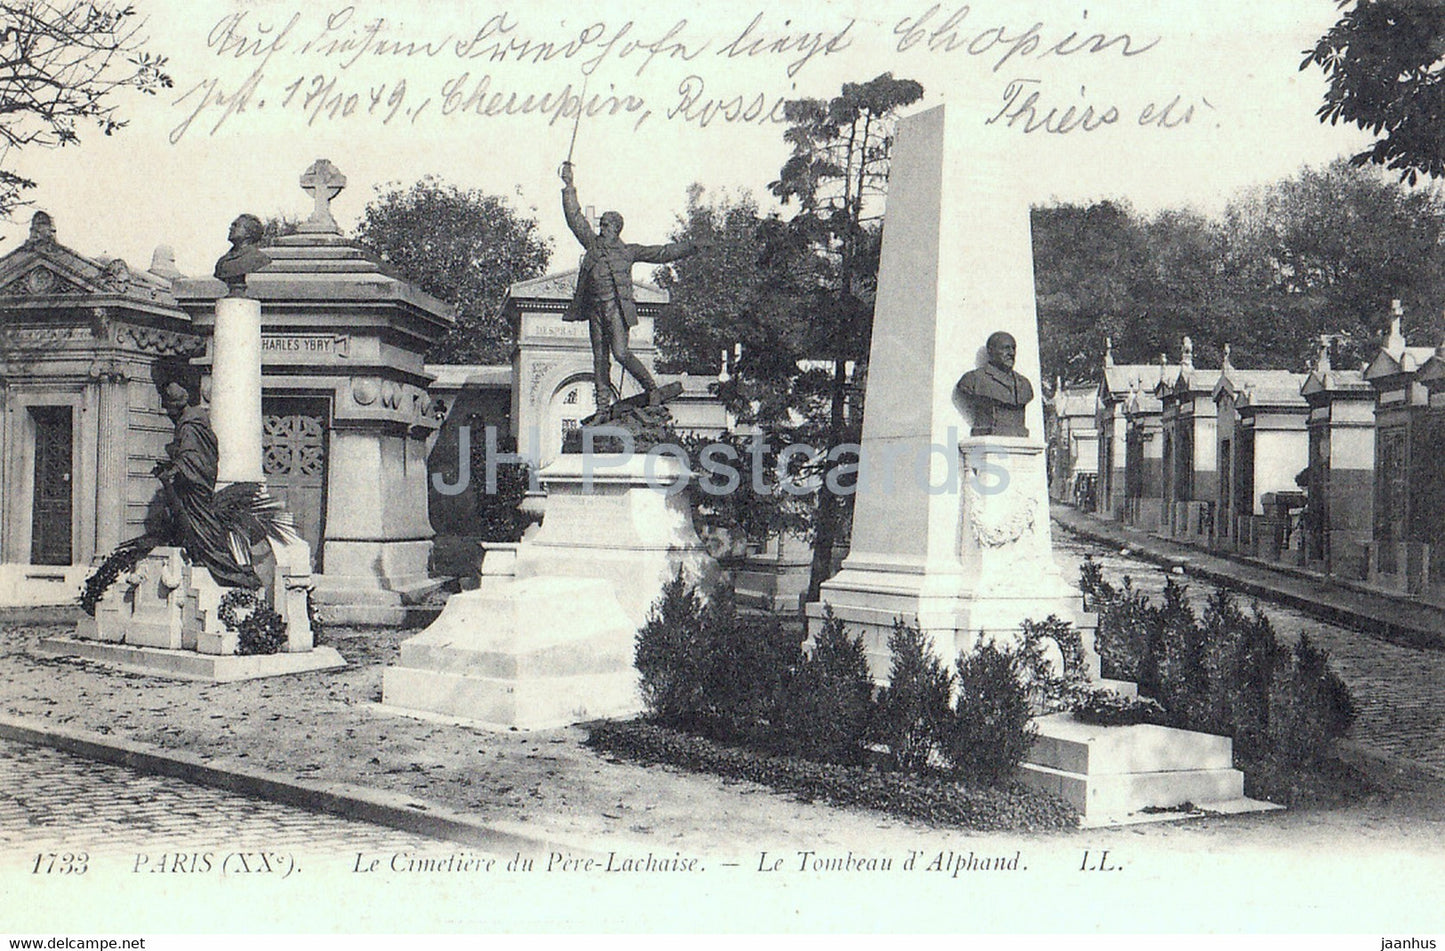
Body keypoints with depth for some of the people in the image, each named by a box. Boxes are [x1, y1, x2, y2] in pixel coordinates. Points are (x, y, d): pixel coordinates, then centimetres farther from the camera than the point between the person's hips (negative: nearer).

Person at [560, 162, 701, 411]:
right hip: (595, 309, 4)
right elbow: (575, 218, 19)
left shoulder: (629, 251, 8)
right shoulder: (593, 244, 16)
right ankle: (603, 405, 8)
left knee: (621, 353, -16)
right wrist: (569, 186, 18)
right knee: (599, 358, 3)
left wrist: (689, 248, 5)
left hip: (617, 308, -4)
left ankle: (652, 388, 0)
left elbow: (660, 253, 10)